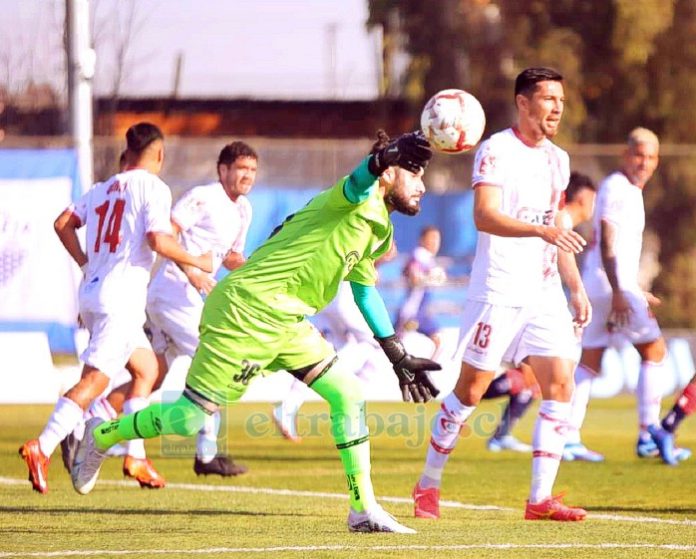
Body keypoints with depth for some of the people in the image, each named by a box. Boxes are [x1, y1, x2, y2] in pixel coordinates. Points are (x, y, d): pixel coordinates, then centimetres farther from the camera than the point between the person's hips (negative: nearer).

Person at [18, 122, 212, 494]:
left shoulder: (104, 188, 17)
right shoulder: (153, 188, -4)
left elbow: (63, 223, 14)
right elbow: (158, 240, -16)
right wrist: (197, 262, -2)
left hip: (91, 293, 8)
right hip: (121, 295, -8)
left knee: (147, 369, 19)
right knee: (95, 380, -14)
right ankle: (43, 446, -27)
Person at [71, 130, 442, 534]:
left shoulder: (378, 226, 15)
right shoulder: (358, 200, -14)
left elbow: (365, 290, 29)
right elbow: (360, 181, -40)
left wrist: (400, 357, 29)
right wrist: (387, 155, -62)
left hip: (286, 320, 9)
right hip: (246, 310, -9)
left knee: (348, 395, -3)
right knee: (190, 418, -4)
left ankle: (364, 510, 2)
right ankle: (101, 436, 21)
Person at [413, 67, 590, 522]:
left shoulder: (557, 159, 14)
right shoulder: (496, 151, -9)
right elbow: (485, 216, -23)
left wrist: (576, 287, 19)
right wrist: (543, 231, -35)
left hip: (544, 293, 7)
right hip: (498, 292, -7)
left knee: (560, 385, -5)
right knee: (471, 389, -1)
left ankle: (541, 498, -4)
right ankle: (429, 485, 15)